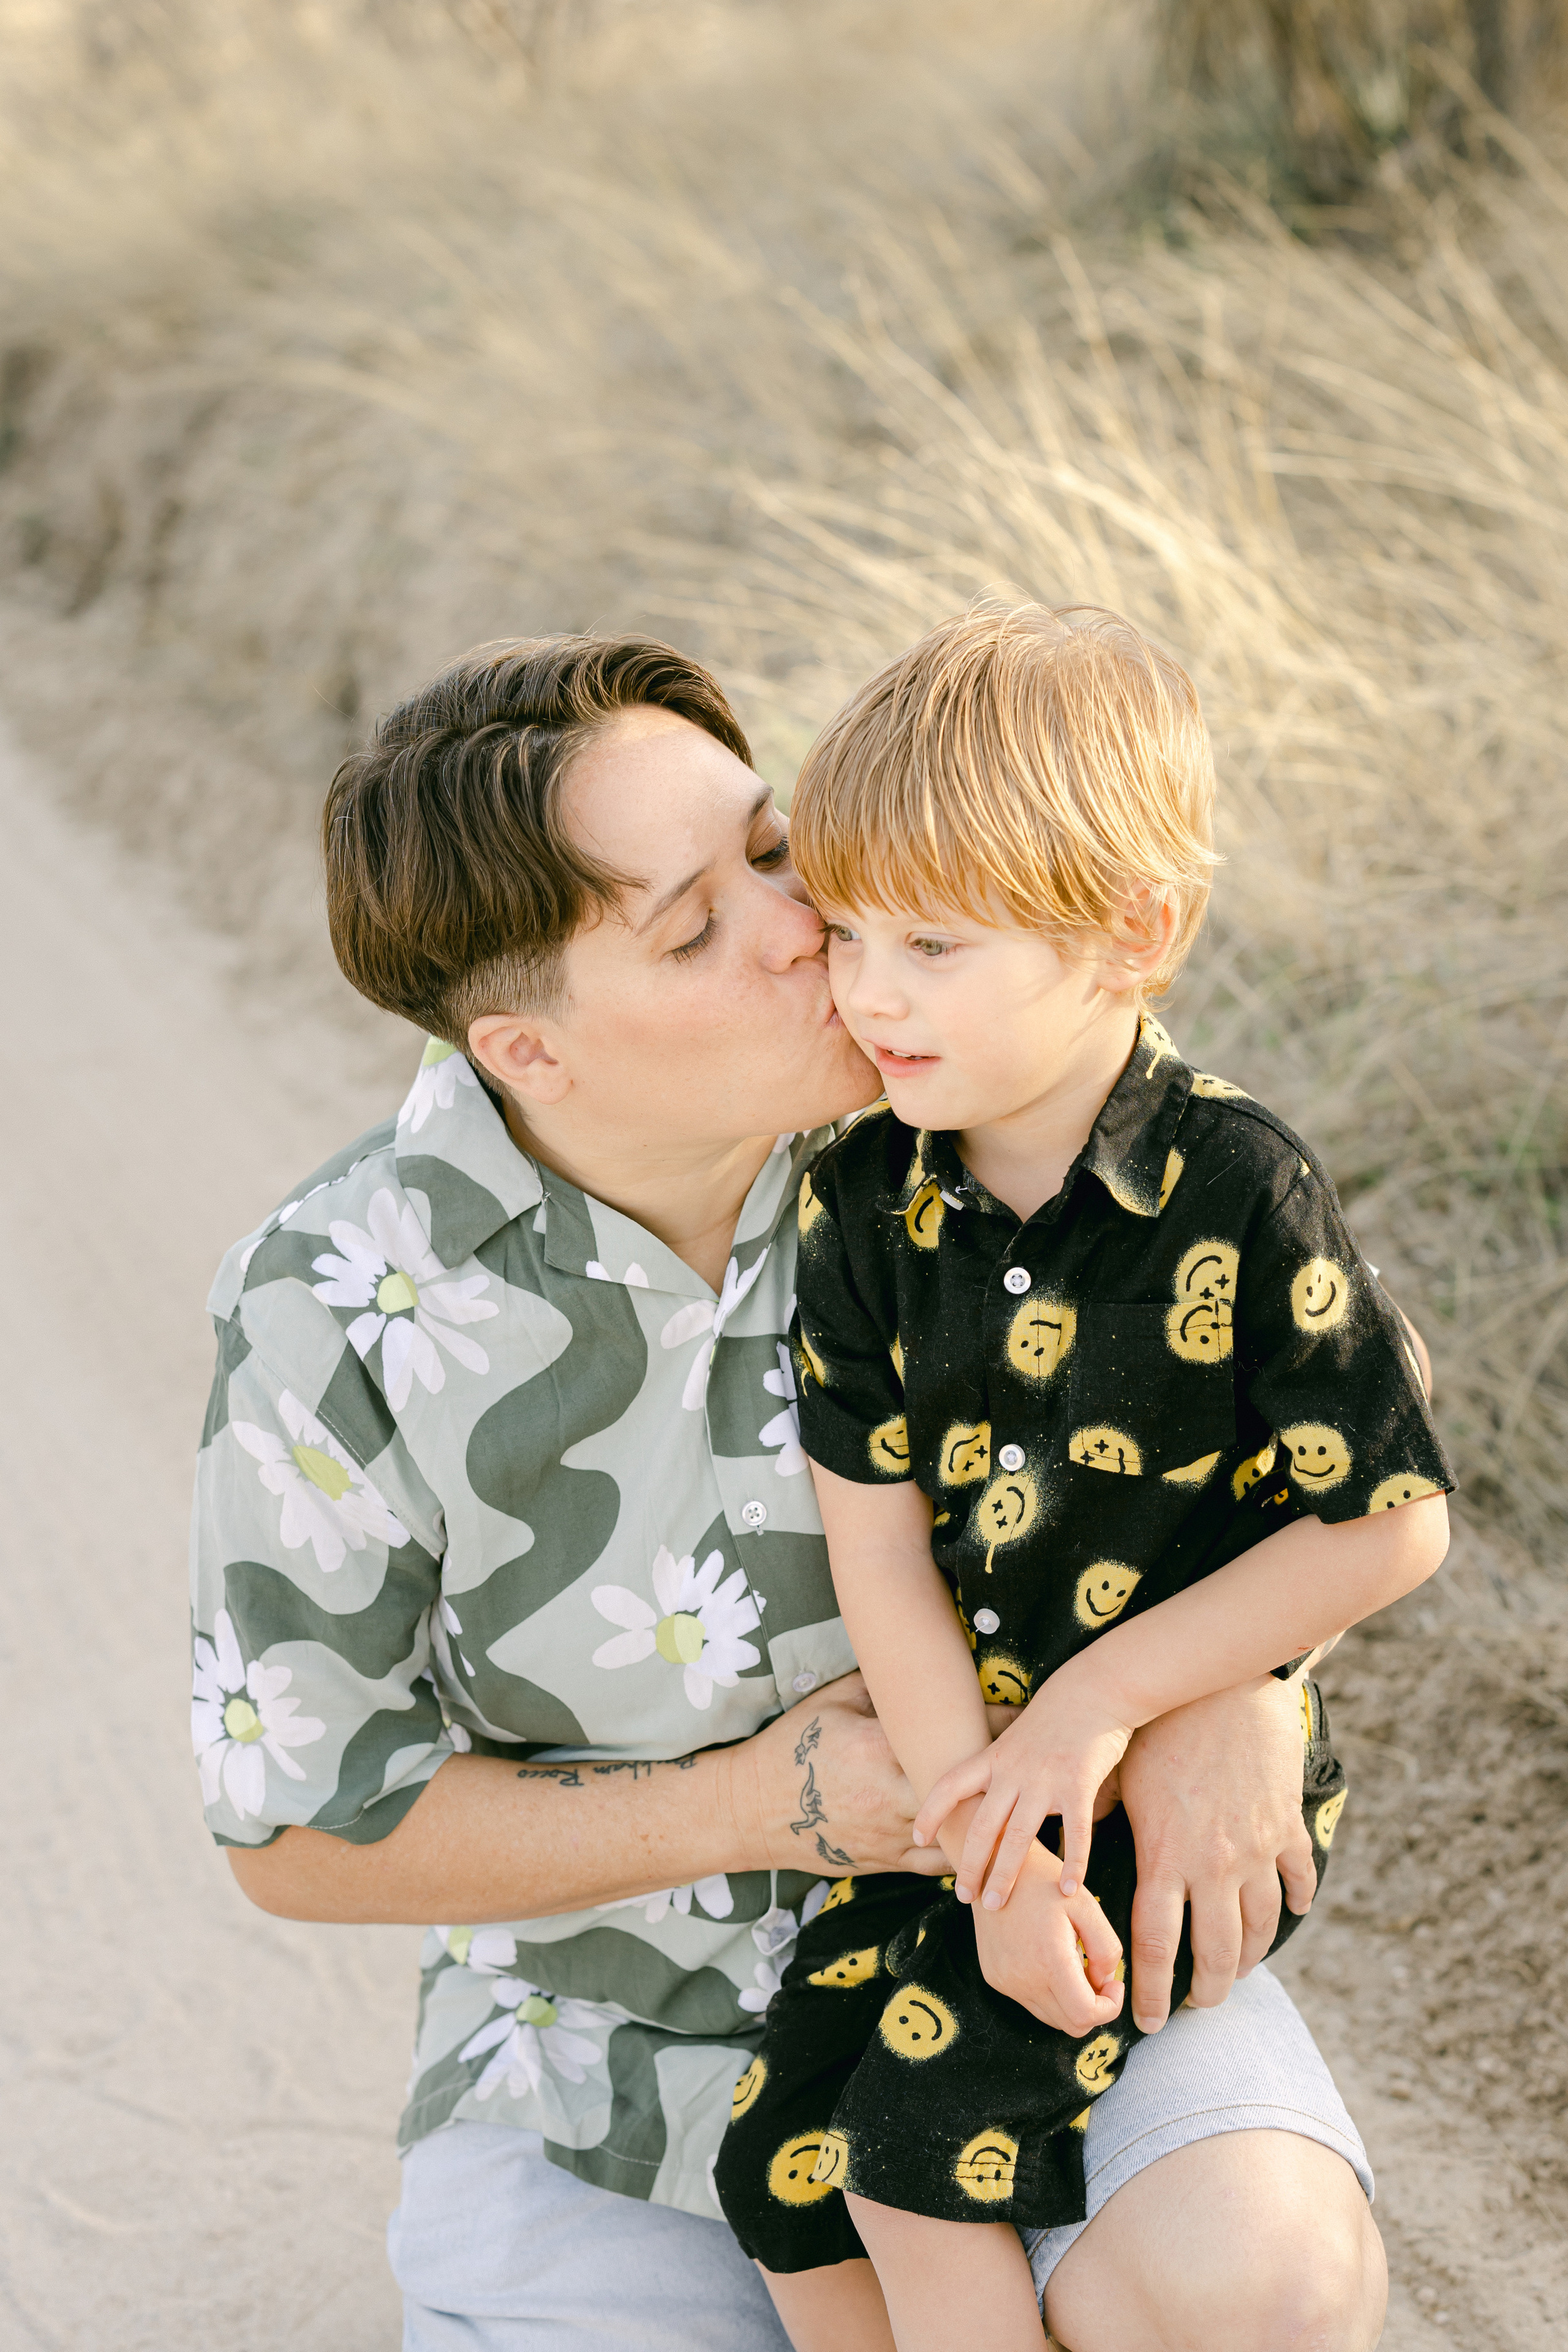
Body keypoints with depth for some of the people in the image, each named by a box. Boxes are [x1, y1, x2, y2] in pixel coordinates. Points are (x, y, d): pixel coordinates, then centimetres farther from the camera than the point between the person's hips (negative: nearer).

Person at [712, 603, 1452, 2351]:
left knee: (923, 2147, -16)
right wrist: (993, 1850, -16)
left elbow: (1393, 1526, -13)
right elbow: (878, 1545, -8)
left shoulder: (1237, 1198, -18)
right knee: (779, 2154, -2)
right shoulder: (863, 1202, -6)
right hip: (959, 1768, 5)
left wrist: (1097, 1702, -15)